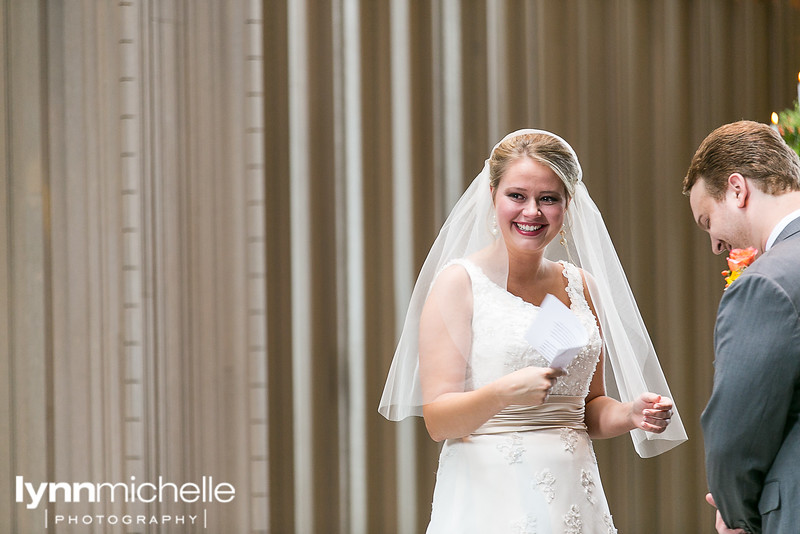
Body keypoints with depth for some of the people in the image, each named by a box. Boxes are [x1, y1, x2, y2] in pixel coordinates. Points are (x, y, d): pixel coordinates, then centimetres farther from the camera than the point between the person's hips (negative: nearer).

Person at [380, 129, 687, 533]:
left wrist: (630, 414, -1)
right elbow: (438, 420, -10)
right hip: (489, 501, -4)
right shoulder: (459, 281, -5)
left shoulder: (581, 285, 10)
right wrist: (503, 393, -26)